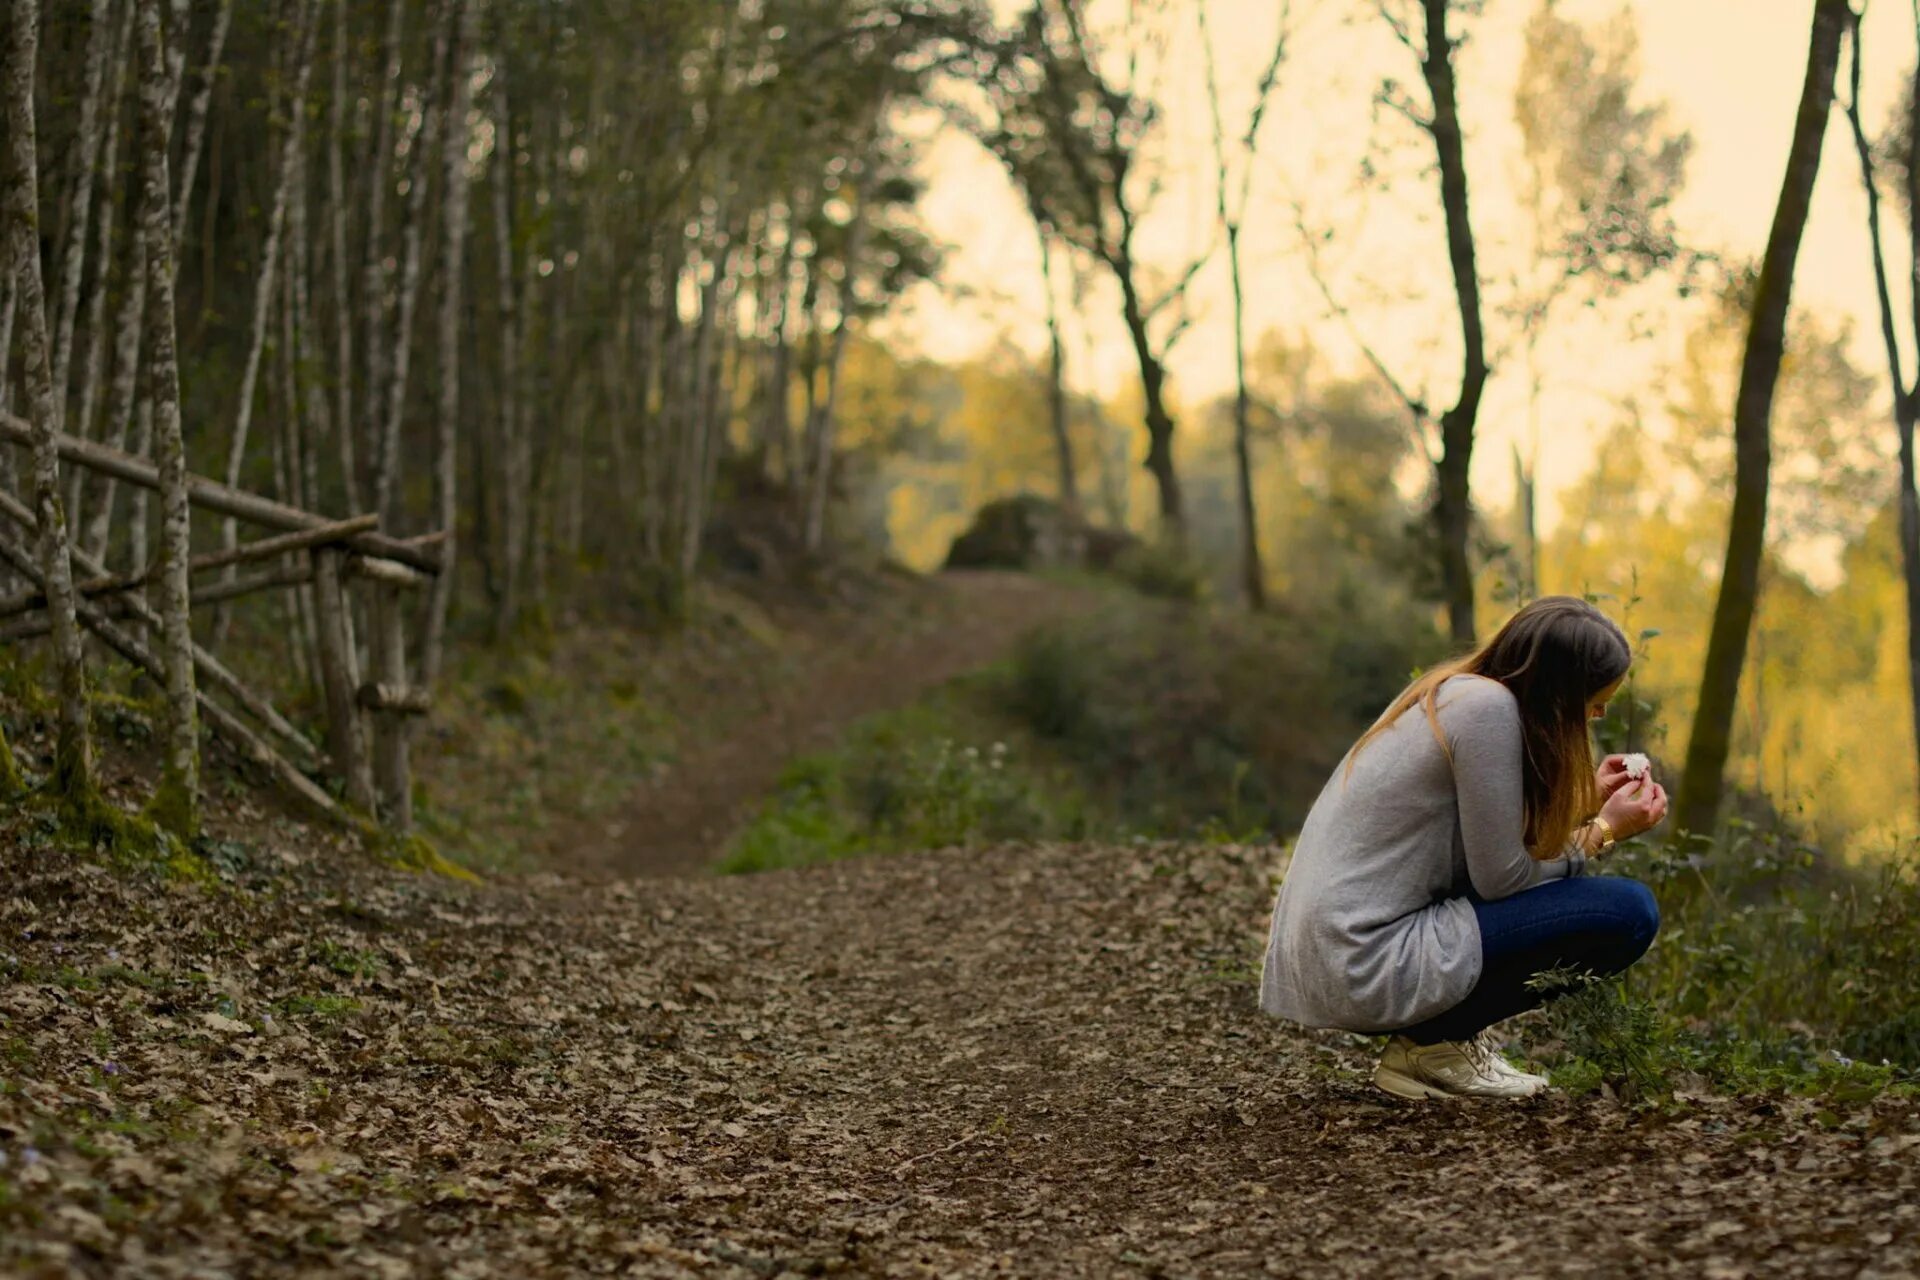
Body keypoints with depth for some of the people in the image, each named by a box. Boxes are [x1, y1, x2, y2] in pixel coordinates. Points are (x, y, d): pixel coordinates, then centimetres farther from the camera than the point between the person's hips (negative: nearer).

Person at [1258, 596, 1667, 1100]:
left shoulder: (1449, 692, 12)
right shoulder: (1488, 706, -15)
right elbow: (1501, 878, -12)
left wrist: (1588, 803, 15)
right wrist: (1604, 831, 1)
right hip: (1365, 972, -10)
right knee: (1628, 913, -8)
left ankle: (1432, 1038, 13)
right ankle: (1434, 1045, -2)